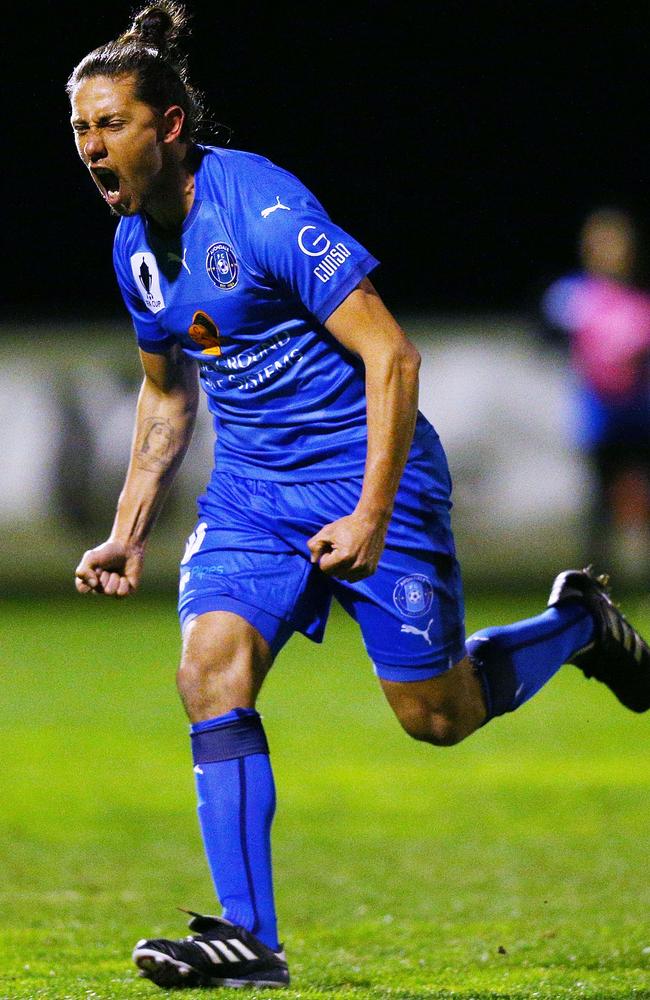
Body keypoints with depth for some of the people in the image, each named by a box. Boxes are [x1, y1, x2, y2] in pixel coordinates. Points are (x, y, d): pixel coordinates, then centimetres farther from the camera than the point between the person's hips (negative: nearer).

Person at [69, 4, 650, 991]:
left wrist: (371, 520, -26)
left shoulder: (263, 207, -22)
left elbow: (391, 354, -22)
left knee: (436, 715, 2)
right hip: (250, 487, 6)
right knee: (210, 670, -16)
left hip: (364, 470, -6)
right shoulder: (136, 246, 3)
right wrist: (129, 532, 15)